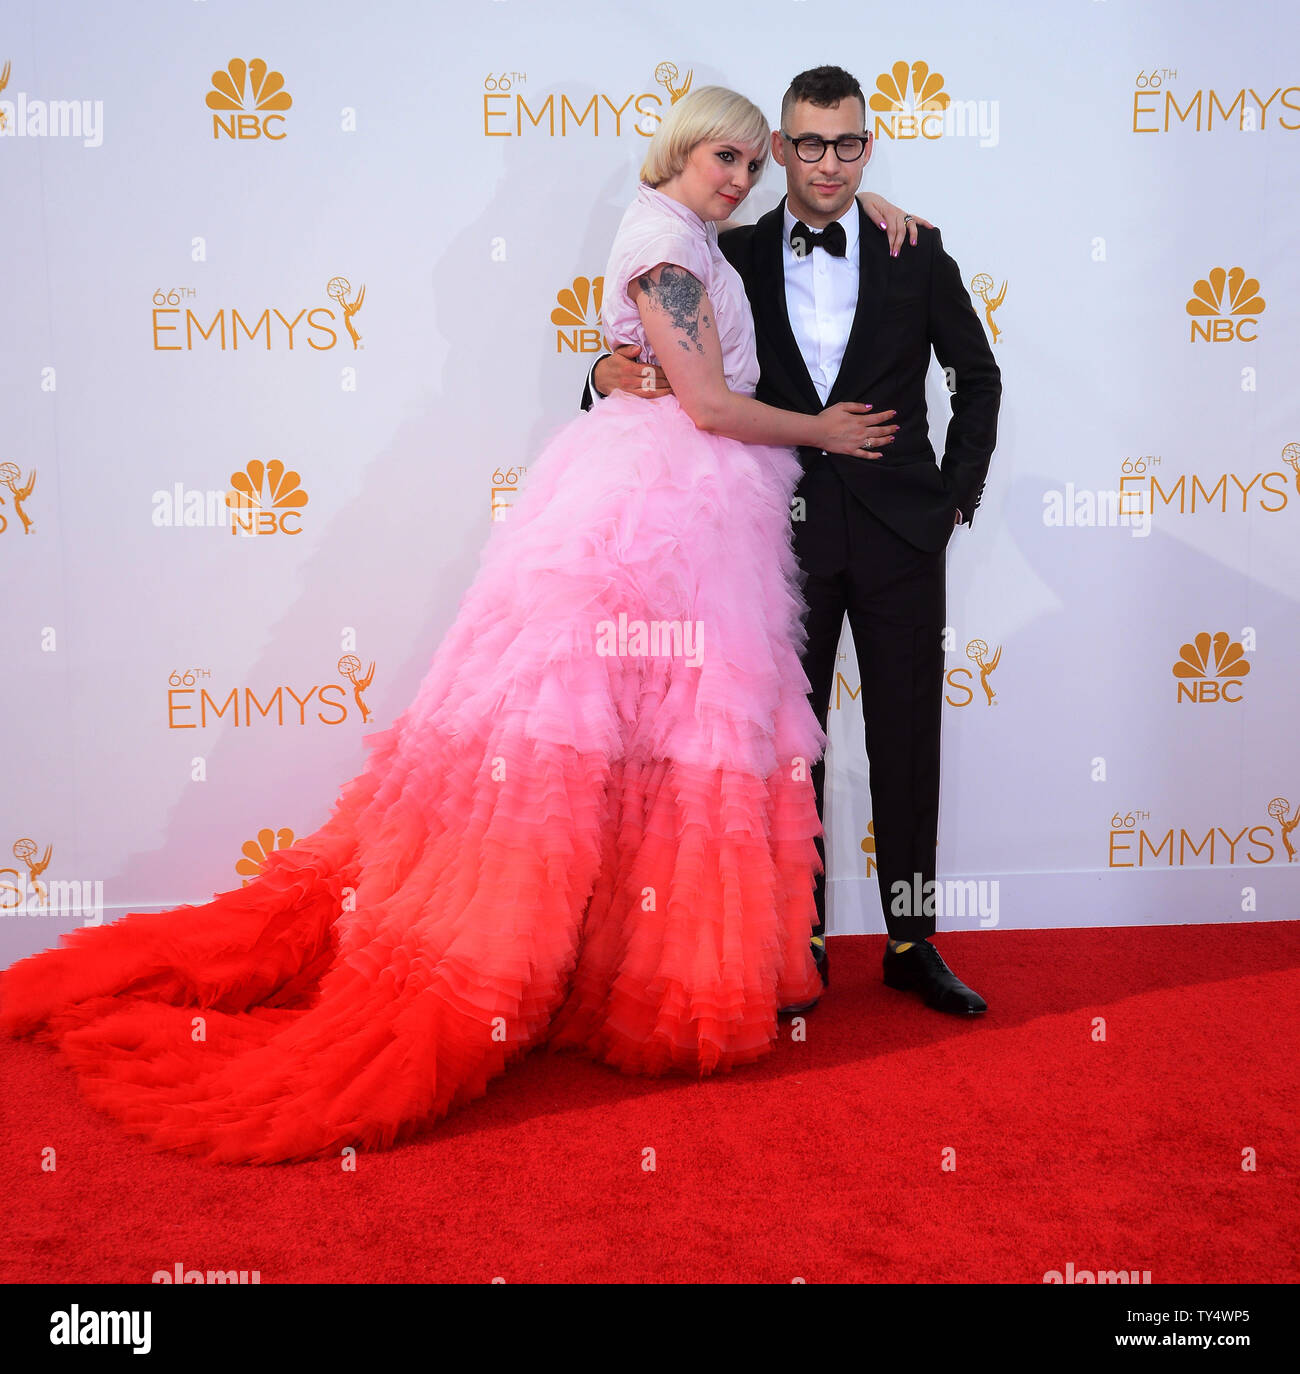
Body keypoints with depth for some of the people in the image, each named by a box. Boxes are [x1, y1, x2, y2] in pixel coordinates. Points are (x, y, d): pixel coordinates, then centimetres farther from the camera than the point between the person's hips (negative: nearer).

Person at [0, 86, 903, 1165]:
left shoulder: (691, 239, 21)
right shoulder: (664, 240, -9)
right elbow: (708, 403, -14)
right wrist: (822, 430, -2)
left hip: (696, 506, 10)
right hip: (668, 512, -10)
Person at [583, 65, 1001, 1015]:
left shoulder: (916, 252, 4)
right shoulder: (735, 257, 3)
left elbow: (978, 378, 12)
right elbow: (671, 368, 4)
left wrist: (957, 497, 6)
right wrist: (610, 376, -18)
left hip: (900, 533, 0)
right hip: (789, 533, 0)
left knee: (908, 742, 5)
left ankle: (911, 944, 19)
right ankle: (801, 942, 20)